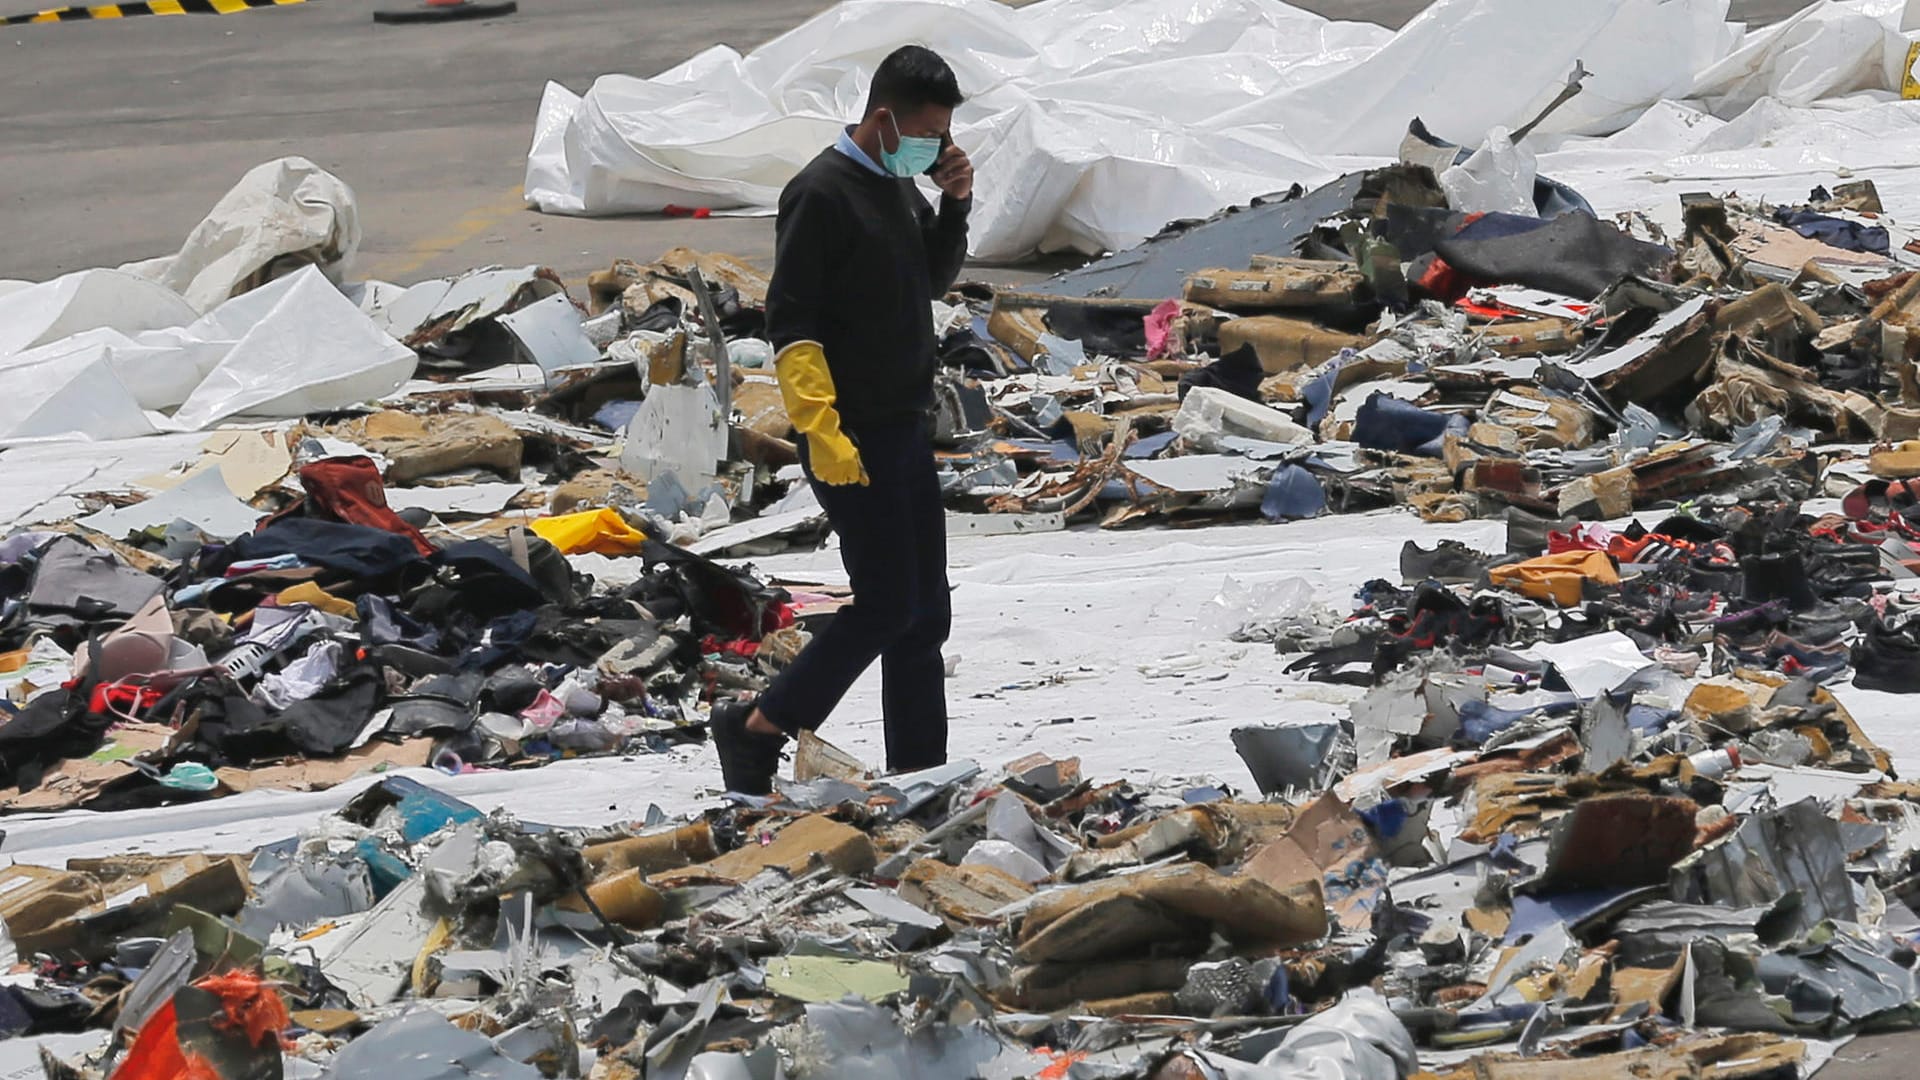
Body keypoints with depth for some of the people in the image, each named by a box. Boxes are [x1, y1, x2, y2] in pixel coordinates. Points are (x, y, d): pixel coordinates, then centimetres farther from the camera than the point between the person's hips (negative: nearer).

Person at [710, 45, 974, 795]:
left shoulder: (901, 188, 12)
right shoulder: (823, 192, -14)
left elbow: (936, 281, 24)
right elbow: (789, 321, -17)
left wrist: (955, 203, 6)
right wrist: (821, 429, -23)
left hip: (908, 431, 9)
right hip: (852, 439, -9)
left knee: (925, 617, 8)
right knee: (887, 605, -9)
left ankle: (921, 781, 12)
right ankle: (756, 729, 4)